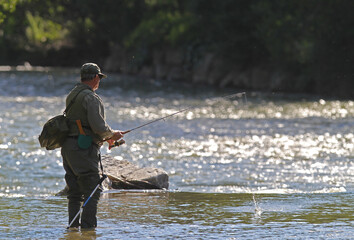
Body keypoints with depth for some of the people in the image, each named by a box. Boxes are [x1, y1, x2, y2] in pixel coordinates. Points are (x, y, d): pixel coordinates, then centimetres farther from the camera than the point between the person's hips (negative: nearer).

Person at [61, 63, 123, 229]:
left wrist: (106, 136, 23)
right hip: (84, 150, -9)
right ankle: (88, 227, -9)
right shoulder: (91, 98, -13)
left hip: (68, 146, 9)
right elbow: (98, 126, -20)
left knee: (74, 192, 11)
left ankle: (73, 227, 11)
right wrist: (112, 134, 1)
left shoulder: (72, 95, 16)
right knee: (92, 192, -6)